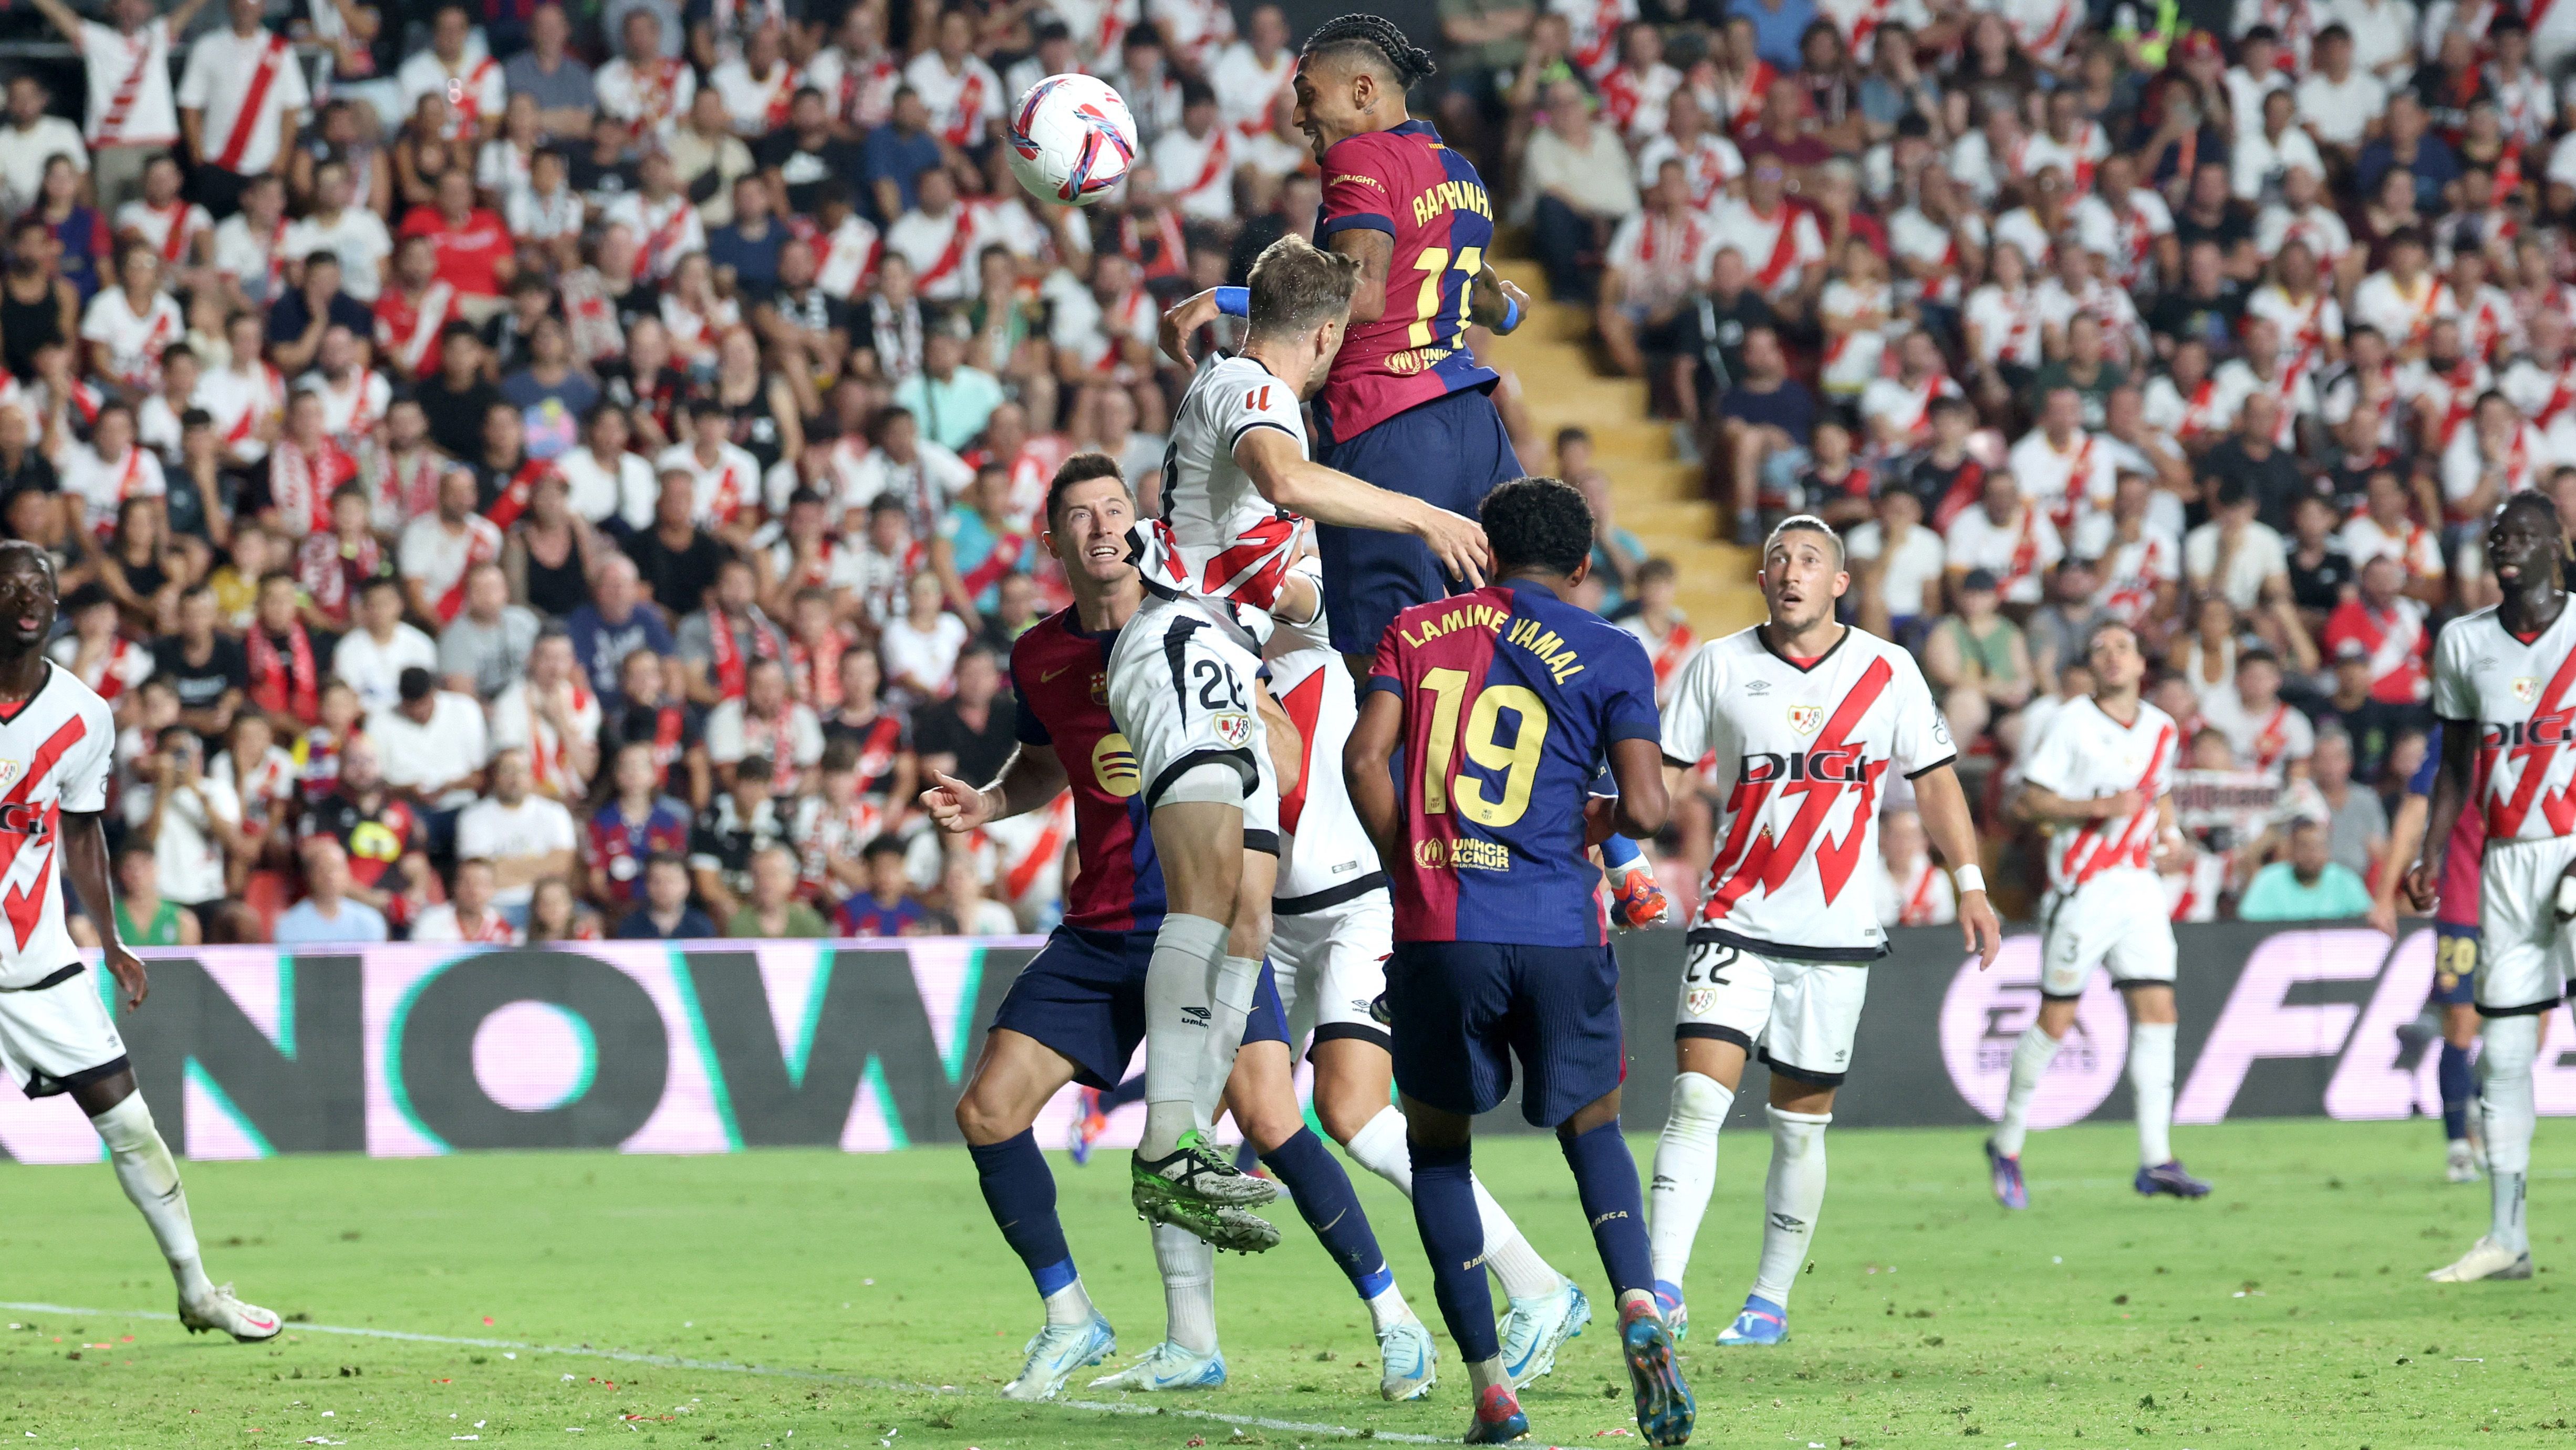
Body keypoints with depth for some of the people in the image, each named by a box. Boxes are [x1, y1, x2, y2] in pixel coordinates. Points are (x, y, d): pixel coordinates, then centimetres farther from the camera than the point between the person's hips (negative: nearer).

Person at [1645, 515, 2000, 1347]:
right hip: (1735, 924, -1)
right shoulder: (1719, 667, 3)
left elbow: (1934, 780, 8)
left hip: (1835, 935, 1)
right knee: (1698, 1095, -15)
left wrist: (1970, 886, 0)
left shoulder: (1888, 673, 3)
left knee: (1801, 1122, 5)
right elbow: (1661, 772, 5)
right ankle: (1662, 1289, -18)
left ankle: (1771, 1302, 16)